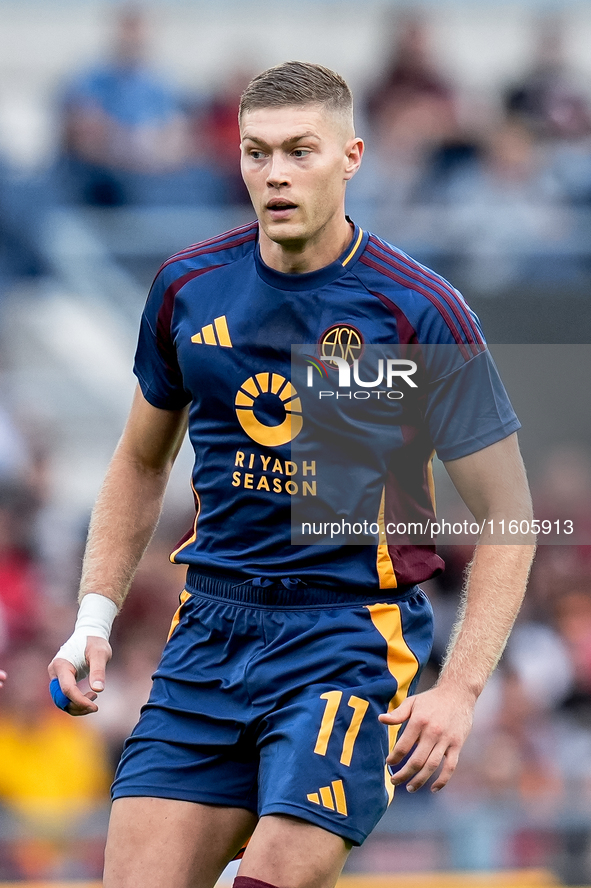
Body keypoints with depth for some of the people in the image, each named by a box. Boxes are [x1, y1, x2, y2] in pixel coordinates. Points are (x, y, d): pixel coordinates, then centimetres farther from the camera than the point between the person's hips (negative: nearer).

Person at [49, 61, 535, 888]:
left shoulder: (419, 310, -9)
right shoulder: (189, 286, 5)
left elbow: (506, 515, -5)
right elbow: (141, 463, 21)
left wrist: (459, 690, -15)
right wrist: (94, 618, 9)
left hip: (352, 631, -4)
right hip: (210, 629, 4)